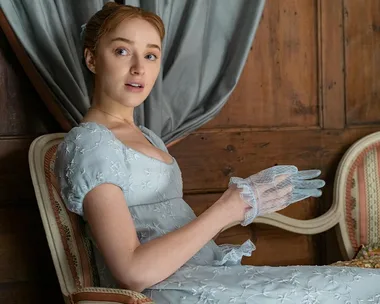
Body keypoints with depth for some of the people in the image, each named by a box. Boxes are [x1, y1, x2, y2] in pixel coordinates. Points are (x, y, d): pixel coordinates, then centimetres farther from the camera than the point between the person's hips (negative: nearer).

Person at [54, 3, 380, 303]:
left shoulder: (147, 137, 19)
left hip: (205, 276, 8)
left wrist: (249, 197, 5)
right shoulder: (87, 142, -9)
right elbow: (134, 272, -19)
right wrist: (231, 206, -16)